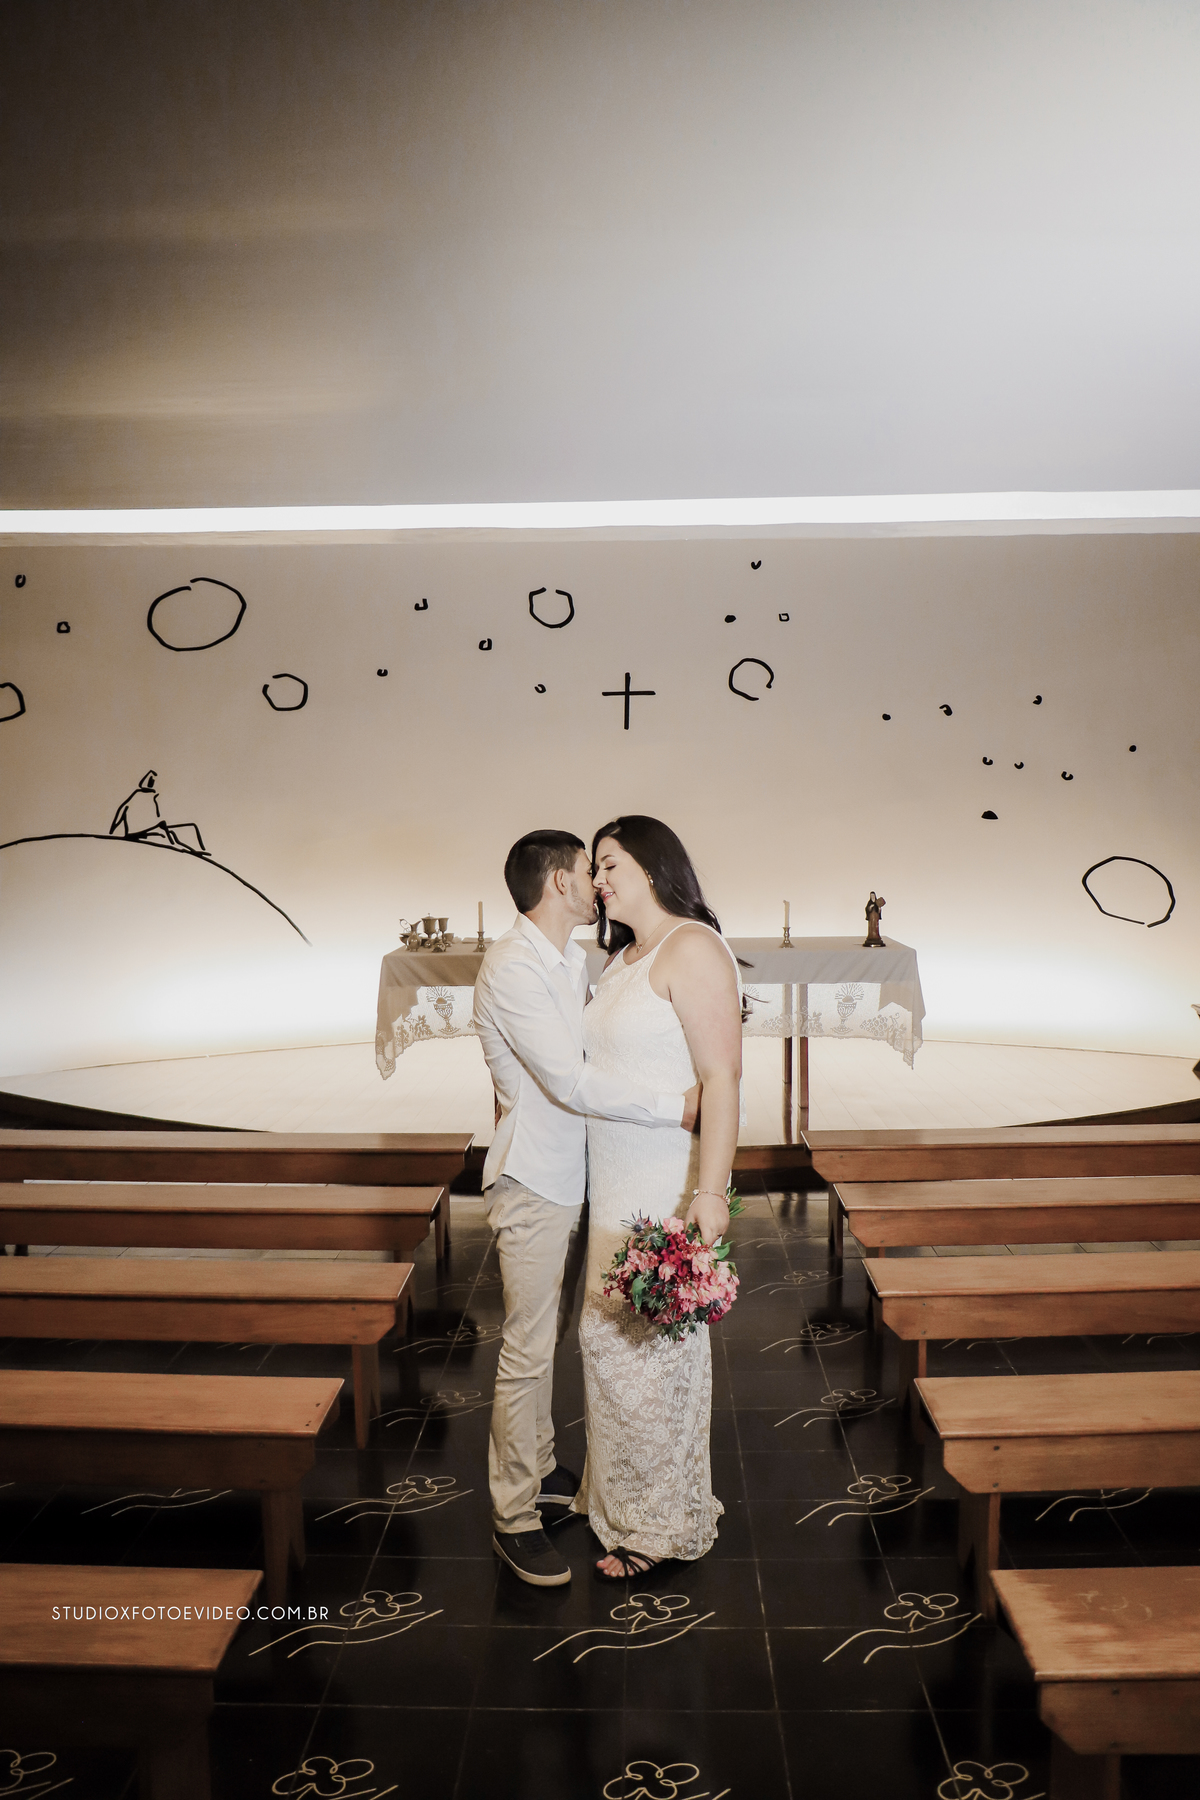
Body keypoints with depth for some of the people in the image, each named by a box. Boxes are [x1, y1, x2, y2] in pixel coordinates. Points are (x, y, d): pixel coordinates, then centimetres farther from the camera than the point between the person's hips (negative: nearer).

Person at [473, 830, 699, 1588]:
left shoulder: (573, 958, 8)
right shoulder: (512, 969, -21)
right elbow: (570, 1081, -27)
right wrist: (675, 1108, -22)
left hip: (565, 1176, 9)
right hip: (532, 1180, -9)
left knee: (541, 1337, 21)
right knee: (527, 1350, 0)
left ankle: (539, 1469, 37)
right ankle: (514, 1515, 14)